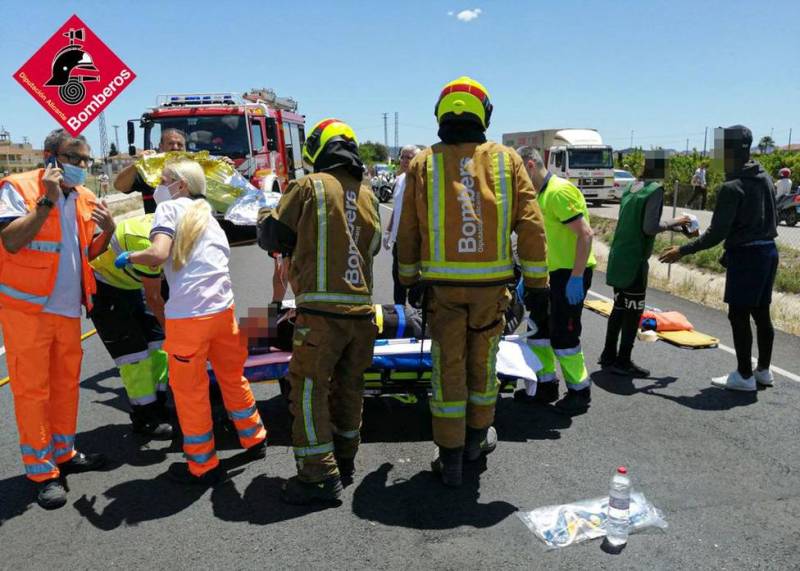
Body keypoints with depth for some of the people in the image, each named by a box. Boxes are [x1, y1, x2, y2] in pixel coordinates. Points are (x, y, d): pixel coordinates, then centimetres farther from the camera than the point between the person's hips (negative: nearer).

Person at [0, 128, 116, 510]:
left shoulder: (84, 198, 9)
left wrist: (107, 230, -4)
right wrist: (47, 200, -24)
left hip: (68, 306, 7)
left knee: (66, 384, 15)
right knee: (32, 388, 1)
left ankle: (63, 453, 30)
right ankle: (41, 471, 11)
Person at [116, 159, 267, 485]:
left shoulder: (169, 208, 2)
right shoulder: (209, 218, 24)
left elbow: (159, 253, -14)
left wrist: (128, 257, 4)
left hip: (187, 317, -6)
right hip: (223, 310, 7)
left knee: (189, 390, 9)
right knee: (232, 378, 23)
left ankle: (203, 466, 21)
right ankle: (254, 440, 38)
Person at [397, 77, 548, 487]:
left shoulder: (423, 163, 1)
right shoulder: (507, 160, 0)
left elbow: (407, 232, 4)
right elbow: (531, 225, -2)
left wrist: (408, 280, 15)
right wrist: (537, 281, 5)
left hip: (442, 284, 0)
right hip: (491, 284, 1)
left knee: (448, 368, 8)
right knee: (482, 362, 17)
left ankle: (450, 460, 16)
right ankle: (476, 439, 36)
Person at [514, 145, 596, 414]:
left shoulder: (559, 191, -17)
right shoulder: (540, 195, 12)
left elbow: (585, 234, -23)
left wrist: (576, 278, -25)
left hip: (571, 273, -10)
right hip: (550, 271, 10)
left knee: (562, 335, -3)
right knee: (538, 328, 13)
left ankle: (580, 391, 15)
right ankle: (546, 385, 26)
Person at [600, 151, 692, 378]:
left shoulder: (632, 187, 10)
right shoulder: (655, 190, -13)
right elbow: (650, 228, -20)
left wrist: (674, 227, 19)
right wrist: (672, 223, -3)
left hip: (618, 258, 8)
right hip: (635, 262, -8)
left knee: (619, 307, 17)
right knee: (633, 311, 1)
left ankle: (609, 356, 24)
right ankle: (623, 362, 7)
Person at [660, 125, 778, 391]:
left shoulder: (732, 187, -17)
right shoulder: (765, 178, 10)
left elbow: (716, 234, -19)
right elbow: (773, 219, 17)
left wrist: (682, 251, -13)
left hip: (745, 256, -9)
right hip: (768, 251, 9)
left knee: (739, 315, 0)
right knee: (761, 313, 15)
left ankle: (744, 376, 7)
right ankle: (763, 370, 25)